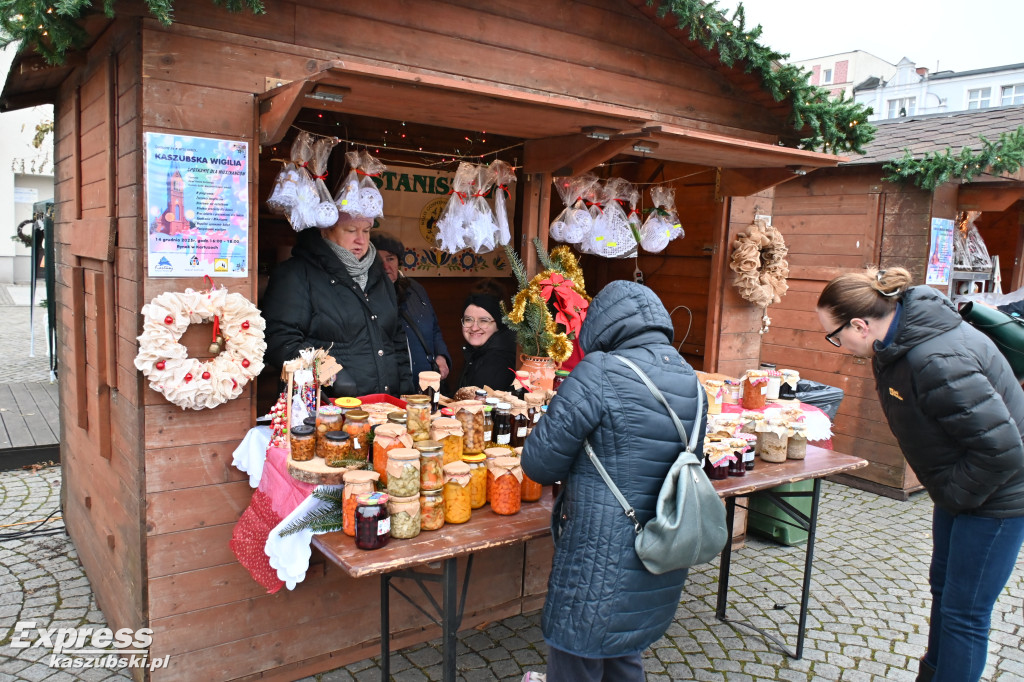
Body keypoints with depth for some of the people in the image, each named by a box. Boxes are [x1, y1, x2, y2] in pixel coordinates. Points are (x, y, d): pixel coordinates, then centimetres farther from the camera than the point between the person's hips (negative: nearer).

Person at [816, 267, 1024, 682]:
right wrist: (947, 491, 10)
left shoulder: (937, 362, -34)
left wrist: (953, 495, -16)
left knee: (963, 614, 0)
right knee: (944, 589, 23)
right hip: (962, 485, 10)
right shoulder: (895, 342, -4)